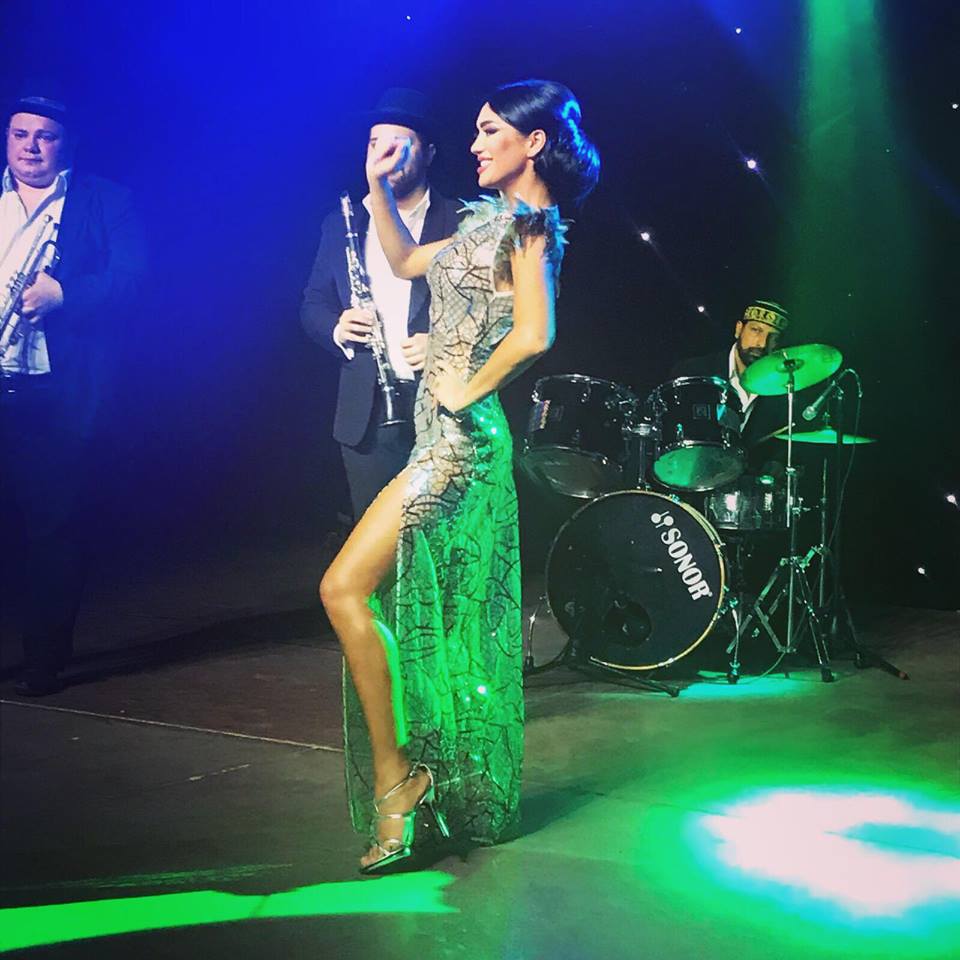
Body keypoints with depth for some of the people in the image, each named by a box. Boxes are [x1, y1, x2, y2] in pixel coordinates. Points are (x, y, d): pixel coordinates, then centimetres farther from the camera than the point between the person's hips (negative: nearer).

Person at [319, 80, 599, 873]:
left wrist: (466, 390, -15)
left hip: (461, 438, -9)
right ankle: (466, 800, 21)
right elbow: (406, 261, 27)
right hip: (441, 439, 9)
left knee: (345, 588, -12)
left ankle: (396, 774, -5)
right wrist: (379, 184, 18)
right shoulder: (492, 221, 17)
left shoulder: (531, 225, -11)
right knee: (433, 619, 11)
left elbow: (534, 335, -25)